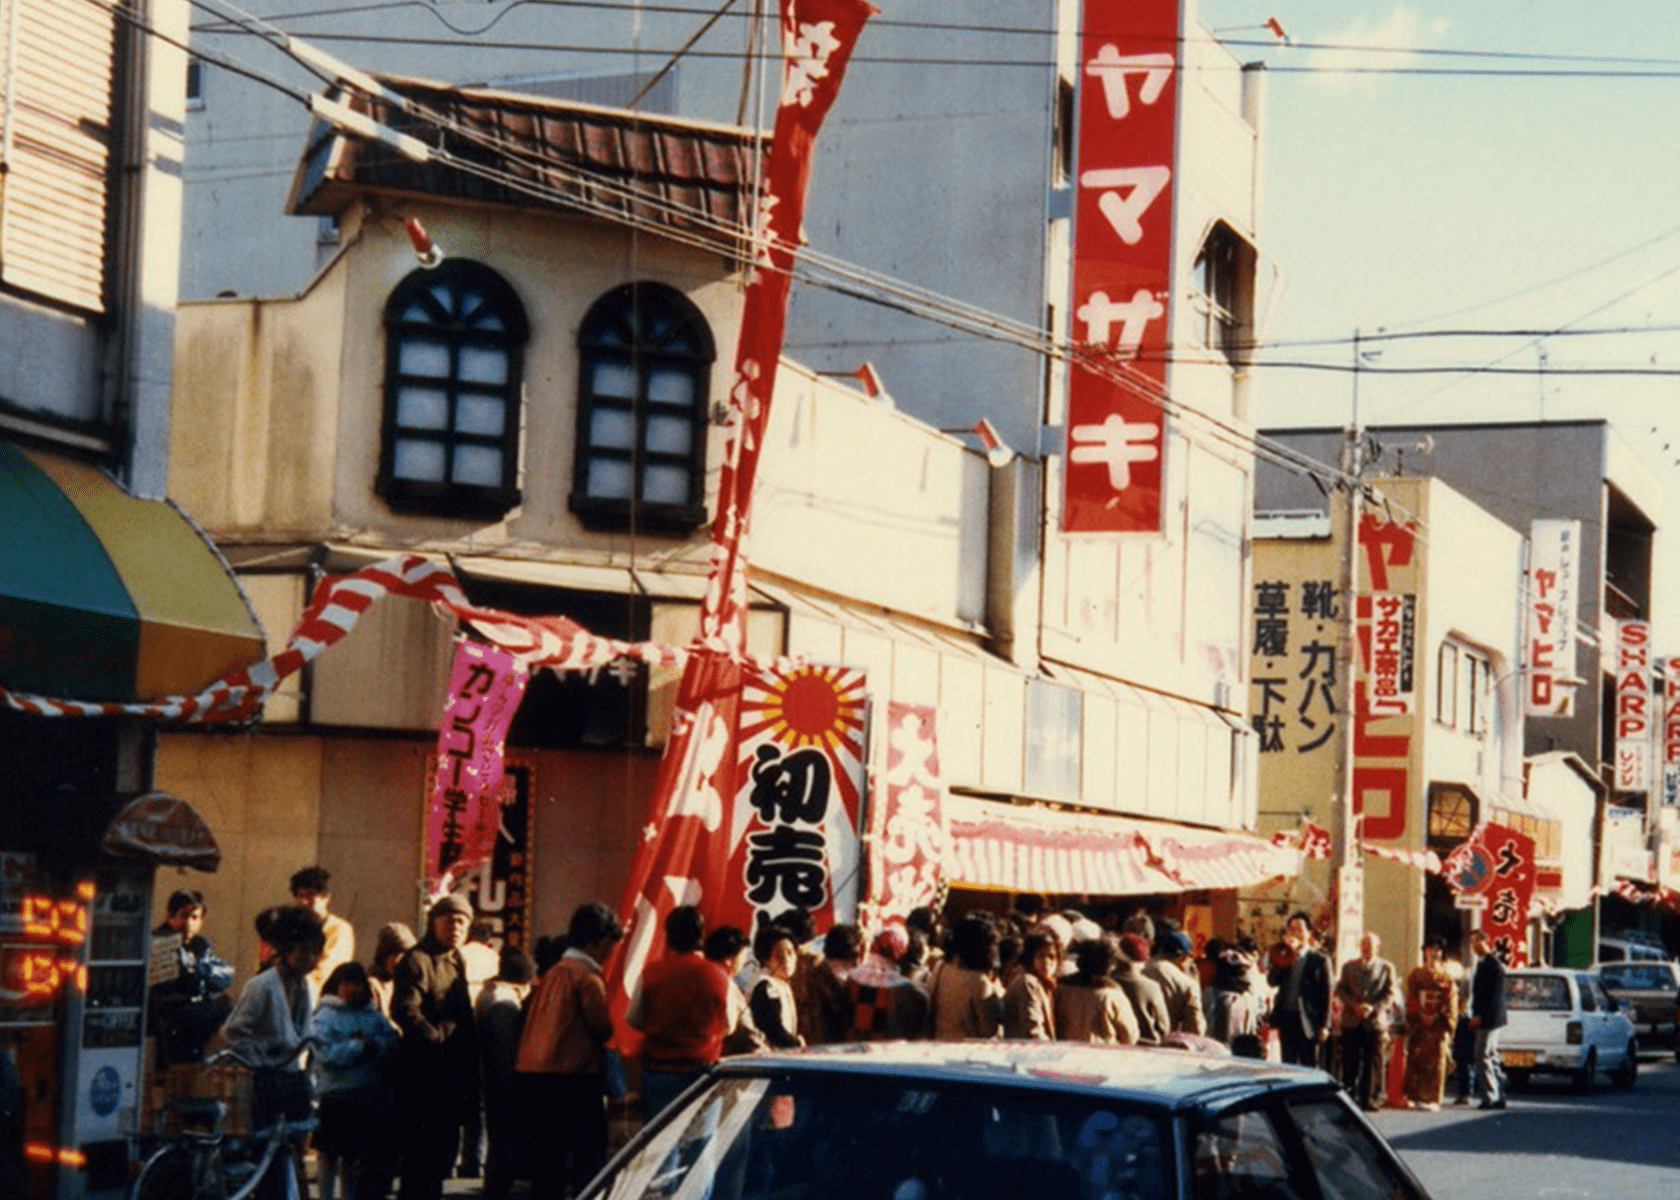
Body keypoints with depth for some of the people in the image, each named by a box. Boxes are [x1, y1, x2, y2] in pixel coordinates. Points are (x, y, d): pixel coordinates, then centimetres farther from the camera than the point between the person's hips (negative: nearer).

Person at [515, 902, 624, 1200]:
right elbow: (603, 1029, -9)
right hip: (573, 1079, -8)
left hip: (532, 1076, 8)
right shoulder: (587, 975, -9)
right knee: (589, 1164, -3)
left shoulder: (551, 974, 15)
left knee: (547, 1165, 11)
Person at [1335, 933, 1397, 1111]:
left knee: (1374, 1062, -3)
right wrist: (1354, 1005, -10)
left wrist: (1373, 1007, -13)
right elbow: (1341, 990, 6)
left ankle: (1370, 1099, 3)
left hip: (1375, 1021, -1)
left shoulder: (1386, 967, 7)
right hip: (1351, 1021, 1)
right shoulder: (1348, 966, 12)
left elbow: (1389, 994, 2)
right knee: (1350, 1062, 1)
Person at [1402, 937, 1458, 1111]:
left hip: (1438, 1023, -1)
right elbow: (1411, 998, 6)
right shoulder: (1416, 974, 11)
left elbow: (1450, 1000, 4)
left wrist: (1437, 1015, -7)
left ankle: (1432, 1098, -3)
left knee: (1436, 1060, -5)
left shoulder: (1445, 976, 10)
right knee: (1416, 1059, -3)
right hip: (1419, 1023, 1)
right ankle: (1413, 1096, 1)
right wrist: (1421, 1014, -4)